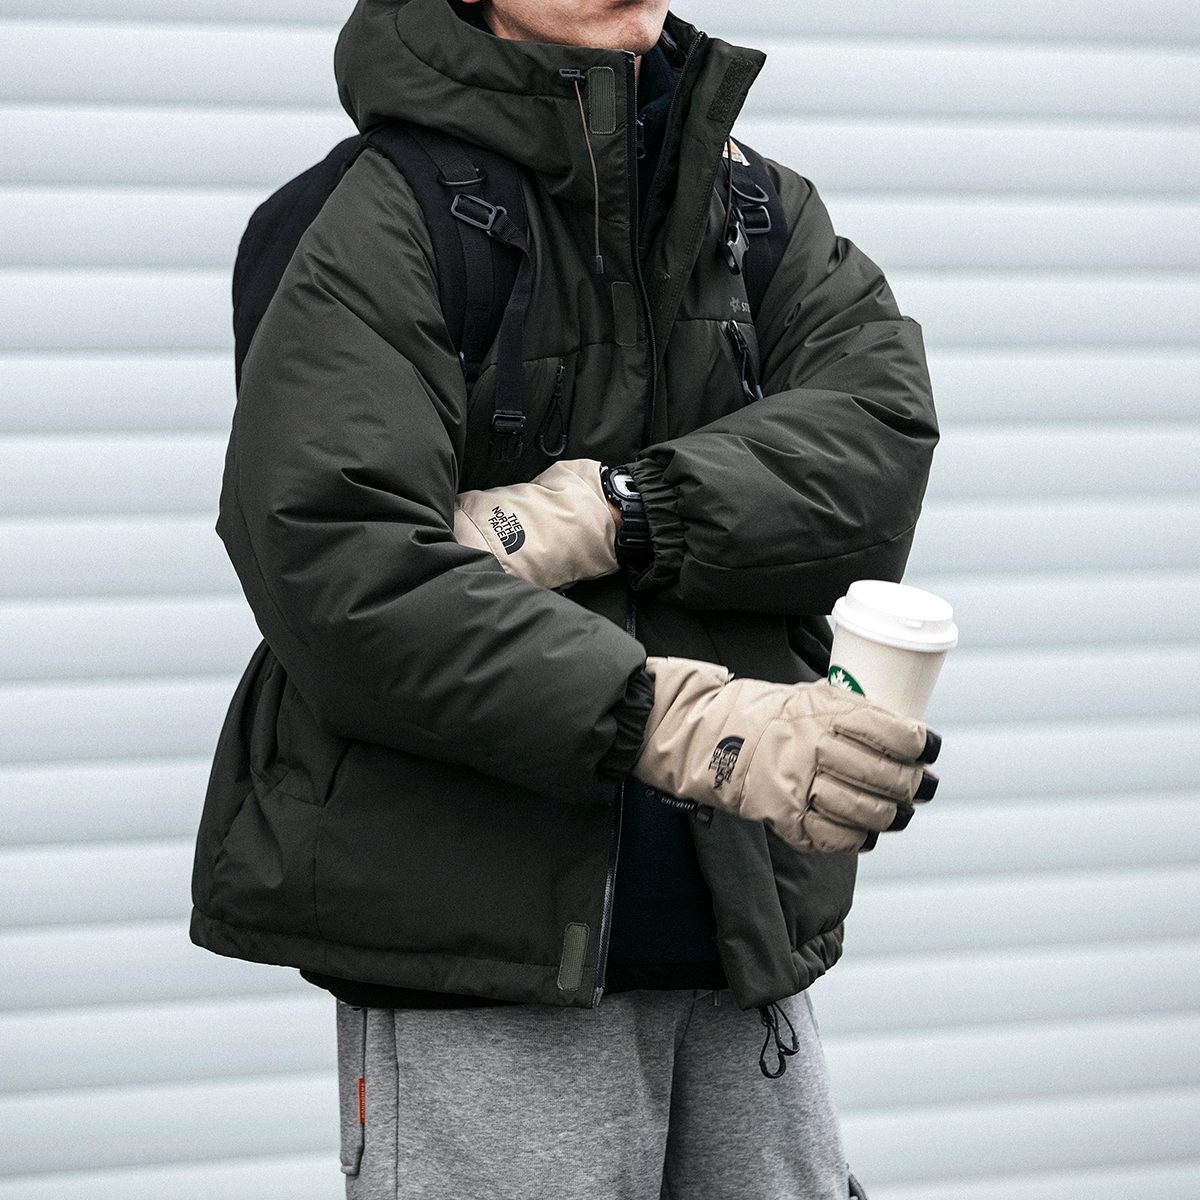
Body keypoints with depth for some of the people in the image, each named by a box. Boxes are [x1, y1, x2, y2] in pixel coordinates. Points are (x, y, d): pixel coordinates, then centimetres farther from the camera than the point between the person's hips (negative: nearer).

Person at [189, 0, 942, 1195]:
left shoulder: (762, 204, 13)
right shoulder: (385, 218, -7)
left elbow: (881, 431, -4)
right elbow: (329, 567, -20)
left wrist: (607, 511, -19)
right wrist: (678, 720, -28)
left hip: (742, 921, 6)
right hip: (478, 945, -5)